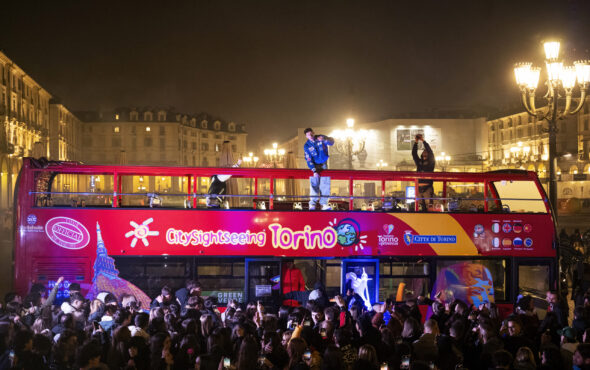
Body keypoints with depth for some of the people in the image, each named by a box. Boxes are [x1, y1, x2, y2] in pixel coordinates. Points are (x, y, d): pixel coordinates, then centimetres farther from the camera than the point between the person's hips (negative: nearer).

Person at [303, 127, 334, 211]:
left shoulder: (321, 138, -9)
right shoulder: (306, 146, -11)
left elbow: (331, 142, -23)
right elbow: (308, 160, -13)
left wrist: (324, 139, -45)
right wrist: (314, 171, -23)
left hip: (324, 165, 1)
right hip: (314, 166, -1)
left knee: (325, 183, -6)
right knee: (314, 184, -10)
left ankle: (324, 204, -4)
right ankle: (312, 204, -7)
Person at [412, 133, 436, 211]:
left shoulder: (430, 162, 7)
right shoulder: (419, 162, 18)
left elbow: (430, 152, -4)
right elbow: (414, 153, 10)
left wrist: (423, 141, -4)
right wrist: (416, 142, 1)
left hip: (427, 187, -4)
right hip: (419, 188, 4)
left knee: (429, 206, -11)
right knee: (421, 206, 1)